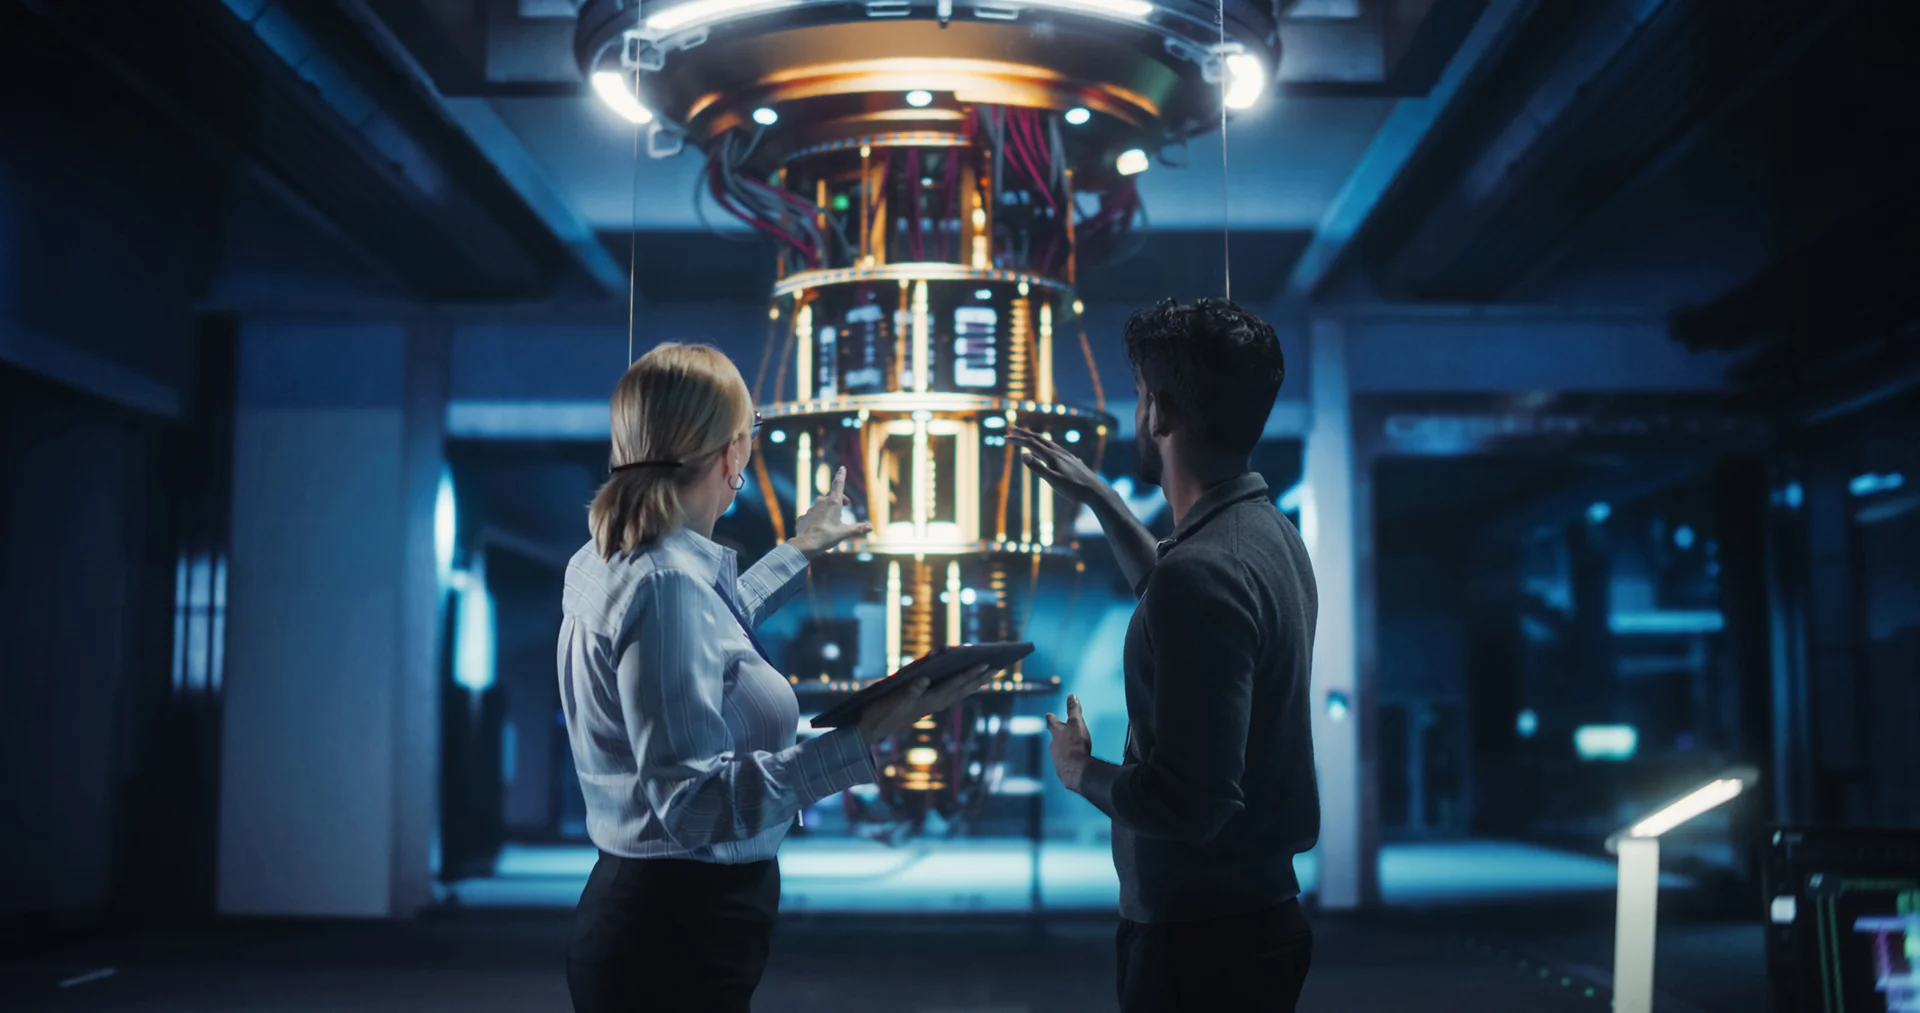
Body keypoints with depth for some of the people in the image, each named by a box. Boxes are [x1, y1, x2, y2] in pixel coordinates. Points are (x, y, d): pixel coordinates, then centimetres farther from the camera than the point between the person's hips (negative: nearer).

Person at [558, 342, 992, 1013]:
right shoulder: (668, 584, -23)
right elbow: (693, 799, -27)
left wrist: (798, 552, 40)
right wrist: (860, 742, -30)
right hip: (676, 938, -10)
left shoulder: (605, 561, 7)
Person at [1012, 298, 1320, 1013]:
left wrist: (1081, 771, -11)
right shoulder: (1267, 531, 5)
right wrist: (1097, 496, 32)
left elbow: (1186, 798, -29)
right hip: (1257, 909, 9)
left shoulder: (1204, 570, -26)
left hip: (1202, 939, -9)